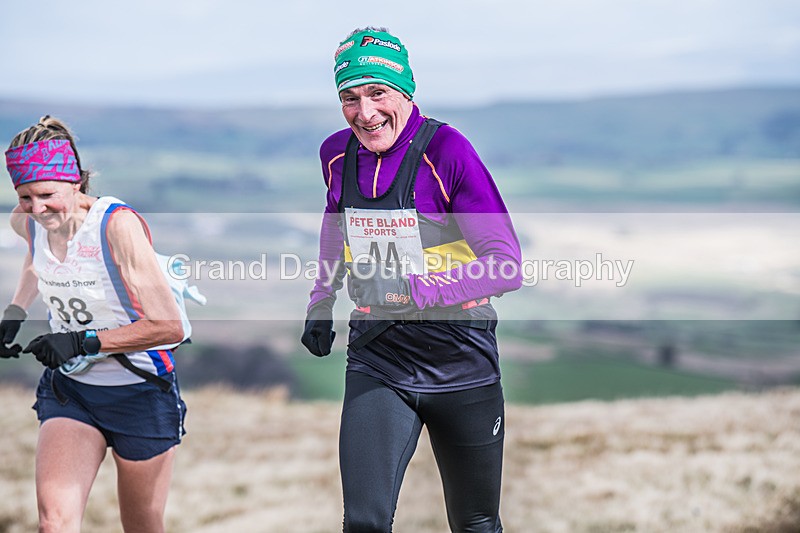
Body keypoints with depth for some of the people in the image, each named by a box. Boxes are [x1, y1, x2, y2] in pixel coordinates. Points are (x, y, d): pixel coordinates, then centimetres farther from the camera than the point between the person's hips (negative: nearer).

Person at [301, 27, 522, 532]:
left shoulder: (446, 149, -17)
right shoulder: (337, 155, 0)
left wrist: (413, 291, -27)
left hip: (460, 362, -3)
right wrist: (321, 305, 23)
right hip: (376, 362, 3)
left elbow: (507, 266, -20)